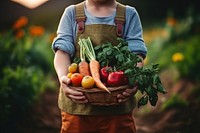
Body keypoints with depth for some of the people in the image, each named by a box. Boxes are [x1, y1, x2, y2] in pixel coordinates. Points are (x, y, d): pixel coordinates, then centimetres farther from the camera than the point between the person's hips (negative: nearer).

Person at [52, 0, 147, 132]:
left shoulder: (129, 14, 8)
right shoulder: (72, 13, 8)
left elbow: (136, 52, -3)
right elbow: (63, 50, -2)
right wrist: (63, 77, -24)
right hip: (77, 103, 0)